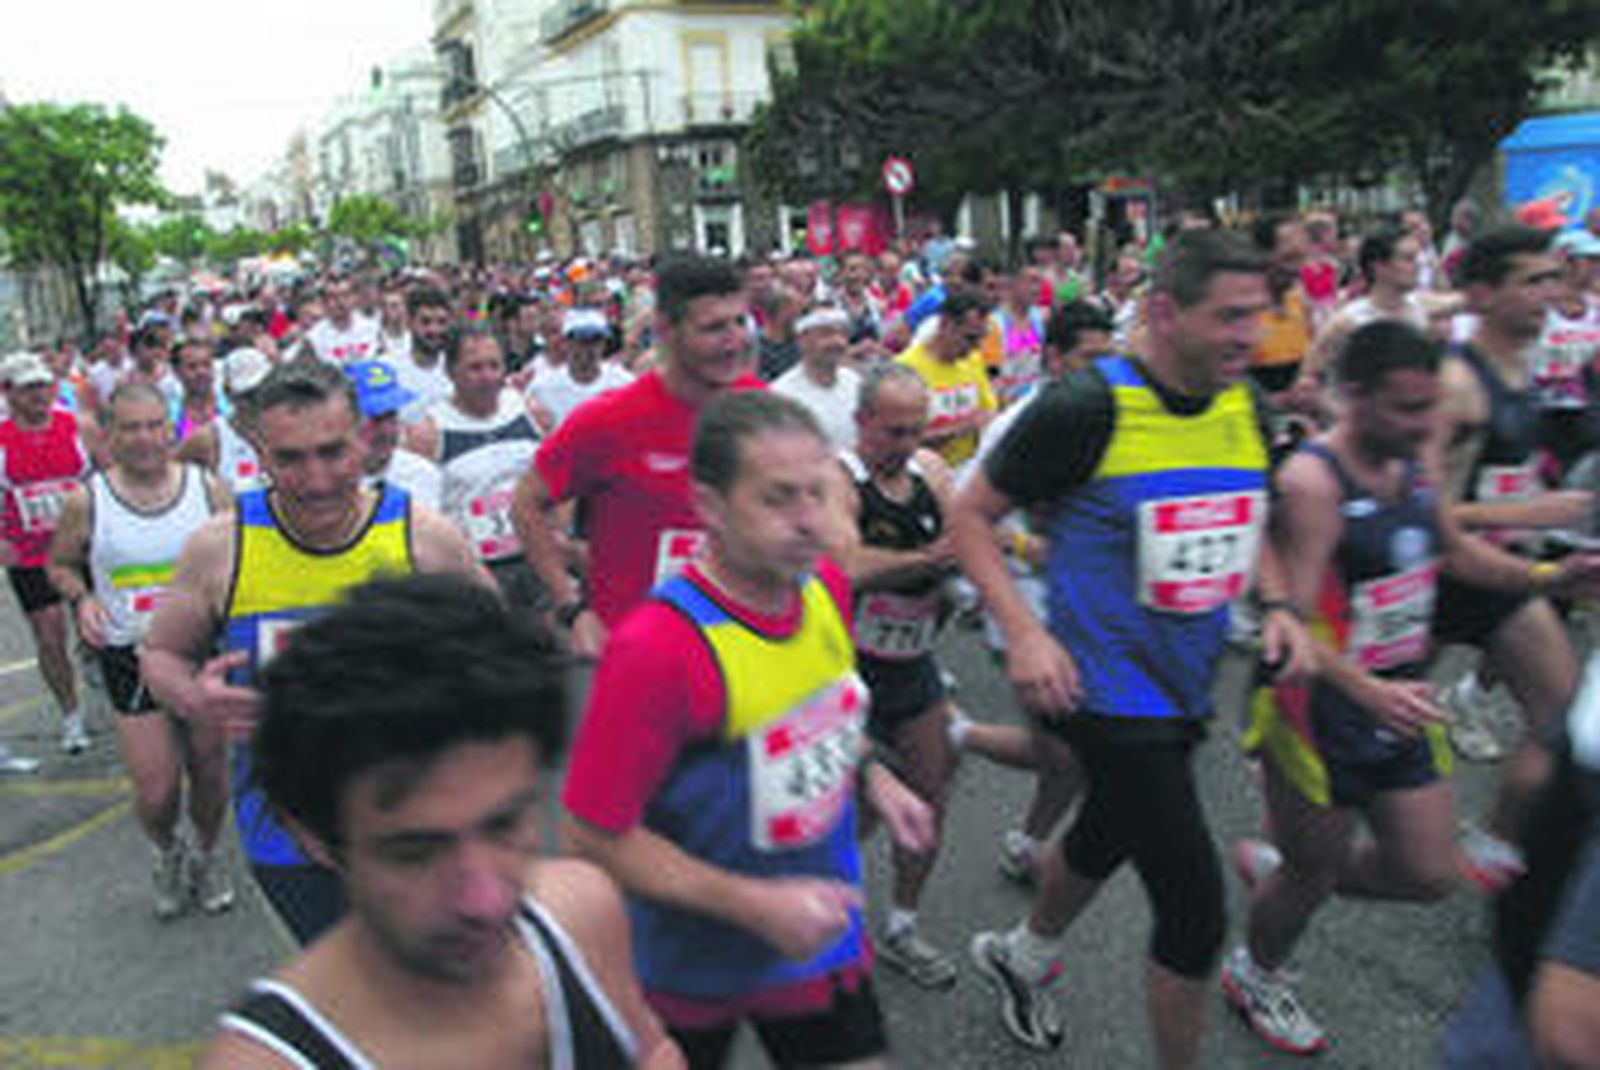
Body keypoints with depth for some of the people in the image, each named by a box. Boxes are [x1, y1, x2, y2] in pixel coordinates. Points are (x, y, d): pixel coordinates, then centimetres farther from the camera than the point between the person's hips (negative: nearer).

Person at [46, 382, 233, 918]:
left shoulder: (207, 487, -3)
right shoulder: (86, 501, -5)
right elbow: (60, 563, 11)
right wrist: (82, 599, -8)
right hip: (131, 659, -1)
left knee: (210, 771, 12)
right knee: (156, 793, -1)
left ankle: (207, 856, 41)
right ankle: (168, 853, 34)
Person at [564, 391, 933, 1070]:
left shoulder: (826, 586, -8)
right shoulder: (656, 649, -31)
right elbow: (596, 836, -24)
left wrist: (871, 779, -2)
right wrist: (756, 906, -25)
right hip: (694, 963, -4)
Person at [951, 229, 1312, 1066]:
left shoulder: (1246, 408, 1)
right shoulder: (1089, 407, -20)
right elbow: (970, 514, -12)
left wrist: (1275, 603, 0)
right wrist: (1023, 632, -23)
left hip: (1186, 687, 8)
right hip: (1108, 692, -8)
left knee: (1108, 840, 28)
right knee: (1196, 911, -5)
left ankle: (1018, 958, 57)